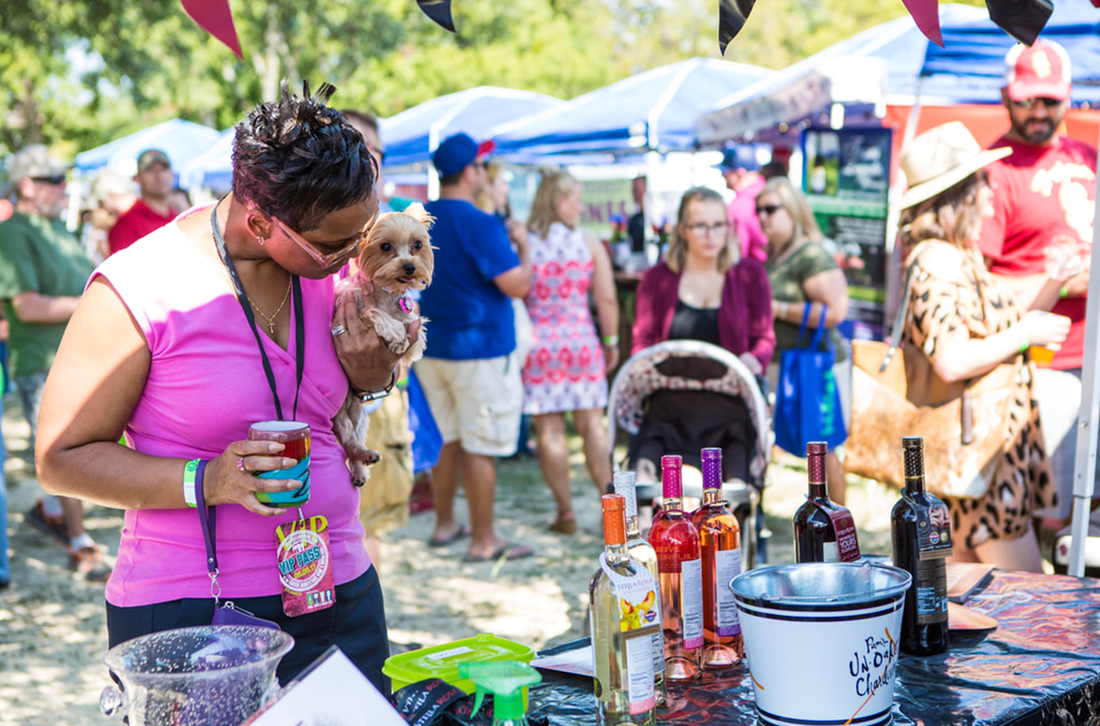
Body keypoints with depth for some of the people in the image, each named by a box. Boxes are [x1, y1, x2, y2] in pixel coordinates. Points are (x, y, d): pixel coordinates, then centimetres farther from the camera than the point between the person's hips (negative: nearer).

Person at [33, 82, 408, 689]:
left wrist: (373, 378, -6)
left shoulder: (334, 265, 3)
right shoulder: (136, 292, -14)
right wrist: (203, 481, -22)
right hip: (187, 615, -5)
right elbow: (63, 458, -9)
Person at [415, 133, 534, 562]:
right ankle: (483, 540, 5)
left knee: (446, 440, 18)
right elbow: (517, 286, -18)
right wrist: (523, 250, -1)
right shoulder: (480, 224, -18)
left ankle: (444, 525, 27)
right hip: (480, 349, -7)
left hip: (431, 348, 7)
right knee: (481, 447, 0)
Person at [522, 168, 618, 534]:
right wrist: (611, 340, 11)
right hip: (581, 341, 1)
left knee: (549, 430, 4)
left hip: (537, 344, -1)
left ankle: (565, 511, 8)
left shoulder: (521, 244, -4)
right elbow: (606, 299, -1)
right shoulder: (589, 243, -2)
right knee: (592, 424, 9)